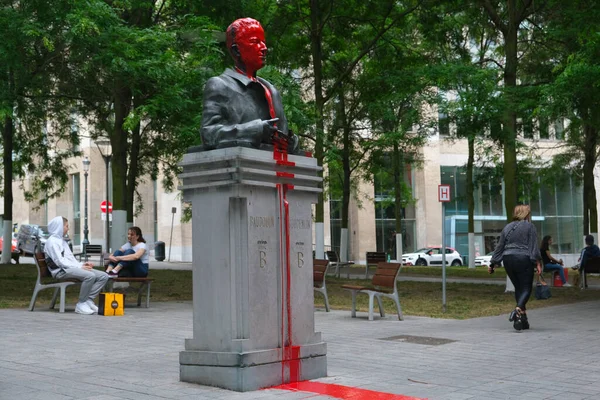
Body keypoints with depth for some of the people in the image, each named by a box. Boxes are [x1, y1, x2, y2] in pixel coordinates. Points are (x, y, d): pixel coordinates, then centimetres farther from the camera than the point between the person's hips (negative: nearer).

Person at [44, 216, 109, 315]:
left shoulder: (63, 241, 27)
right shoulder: (52, 241, -3)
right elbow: (59, 262, -14)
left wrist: (82, 264, 5)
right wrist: (79, 267, -16)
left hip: (72, 268, 9)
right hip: (61, 271, -9)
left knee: (104, 276, -7)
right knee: (90, 276, -34)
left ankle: (88, 300, -14)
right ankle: (81, 304, -24)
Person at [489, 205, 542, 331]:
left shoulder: (507, 227, 14)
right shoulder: (529, 226, 0)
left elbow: (500, 247, 15)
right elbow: (534, 246, -7)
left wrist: (492, 264, 19)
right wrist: (537, 263, -8)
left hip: (508, 260, 5)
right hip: (523, 259, -5)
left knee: (518, 288, 13)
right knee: (526, 288, -2)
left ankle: (523, 316, 11)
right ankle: (518, 309, -28)